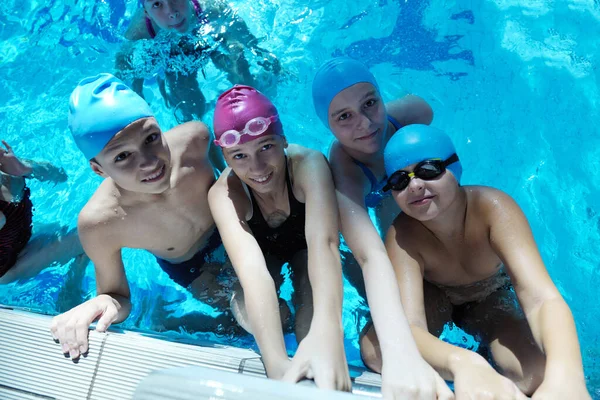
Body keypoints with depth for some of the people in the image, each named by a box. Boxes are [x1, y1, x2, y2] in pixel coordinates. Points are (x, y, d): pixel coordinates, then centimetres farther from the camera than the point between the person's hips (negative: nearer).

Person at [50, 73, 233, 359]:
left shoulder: (195, 138, -37)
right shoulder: (98, 224, -39)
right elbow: (118, 297, -24)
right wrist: (104, 304, -44)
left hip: (229, 231, 2)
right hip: (187, 267, -1)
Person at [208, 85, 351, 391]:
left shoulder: (309, 164, -37)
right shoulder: (223, 194, -35)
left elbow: (323, 241, -52)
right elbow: (251, 266, -49)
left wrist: (327, 330, -69)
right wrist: (277, 363, -63)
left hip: (304, 247, -1)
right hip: (265, 251, 1)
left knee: (311, 308, -27)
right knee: (250, 316, -24)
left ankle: (313, 377, 0)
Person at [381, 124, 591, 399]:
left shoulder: (492, 207, -35)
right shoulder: (402, 236, -34)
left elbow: (542, 298, -46)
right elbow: (409, 326, -46)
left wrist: (564, 376, -68)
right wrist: (462, 363, -70)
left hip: (490, 298, 1)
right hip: (434, 297, 0)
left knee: (534, 374, -28)